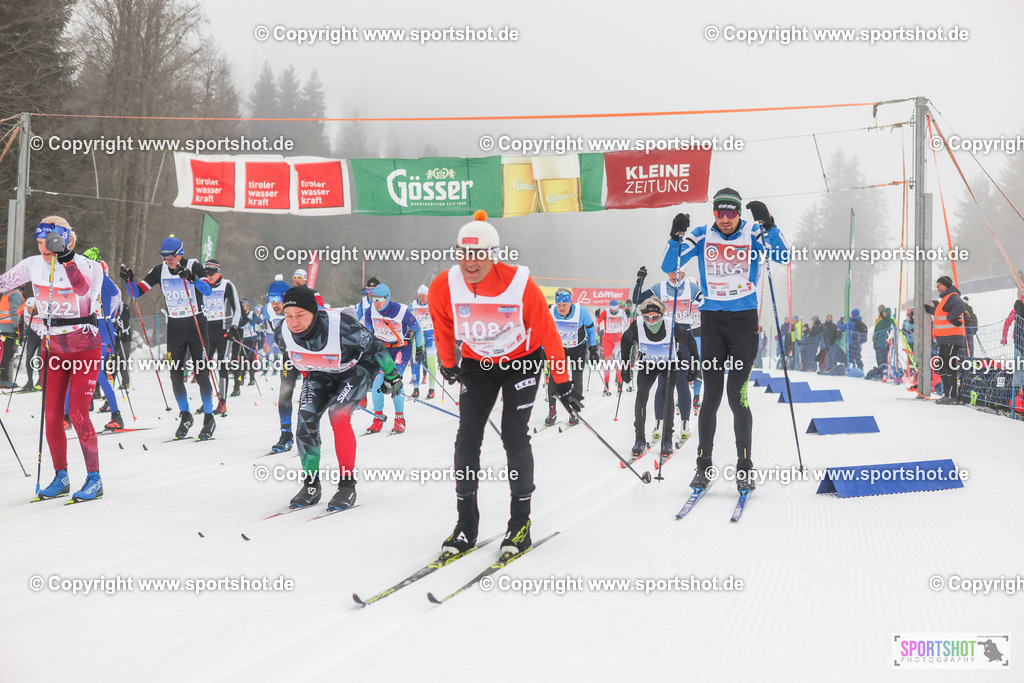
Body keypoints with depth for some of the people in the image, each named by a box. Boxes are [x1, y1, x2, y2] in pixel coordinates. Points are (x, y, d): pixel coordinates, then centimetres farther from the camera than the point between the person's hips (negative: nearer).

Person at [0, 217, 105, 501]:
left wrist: (66, 259, -47)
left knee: (78, 414, -9)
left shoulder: (87, 266, -15)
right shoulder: (34, 265, -1)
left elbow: (83, 289, -37)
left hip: (84, 348, -5)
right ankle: (61, 477, 18)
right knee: (51, 415, 3)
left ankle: (94, 478, 2)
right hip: (53, 349, 5)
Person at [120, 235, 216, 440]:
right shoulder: (160, 271, 3)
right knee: (175, 374, 2)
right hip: (174, 327, 4)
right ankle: (185, 416, 19)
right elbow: (137, 292, 4)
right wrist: (129, 279, -15)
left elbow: (208, 289, -26)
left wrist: (192, 278, -42)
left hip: (196, 325, -4)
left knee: (201, 372, -6)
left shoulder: (193, 266, -9)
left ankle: (209, 419, 5)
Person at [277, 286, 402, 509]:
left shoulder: (343, 327, -39)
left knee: (337, 414, -26)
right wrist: (306, 373, 20)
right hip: (319, 374, 5)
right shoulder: (283, 334, -23)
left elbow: (375, 347, -19)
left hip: (356, 368, -5)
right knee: (305, 421, -12)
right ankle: (311, 485, 5)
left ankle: (347, 485, -16)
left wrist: (391, 375, -6)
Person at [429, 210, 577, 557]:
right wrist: (448, 367, 15)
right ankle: (466, 524, 6)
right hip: (477, 364, 3)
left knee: (514, 437, -11)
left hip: (523, 361, -3)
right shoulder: (443, 288, -19)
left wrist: (562, 384, -12)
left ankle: (520, 523, 4)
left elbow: (547, 333, -17)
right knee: (467, 439, -5)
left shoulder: (519, 283, -27)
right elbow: (443, 333, 2)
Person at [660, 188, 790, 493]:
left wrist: (768, 224, -27)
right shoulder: (701, 236, 2)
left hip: (744, 320, -1)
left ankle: (744, 467, 5)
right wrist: (676, 237, -18)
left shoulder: (753, 235, -2)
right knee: (711, 396, -1)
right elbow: (668, 267, -2)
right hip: (712, 321, 1)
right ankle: (703, 465, 9)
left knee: (737, 395, -7)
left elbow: (782, 257, -16)